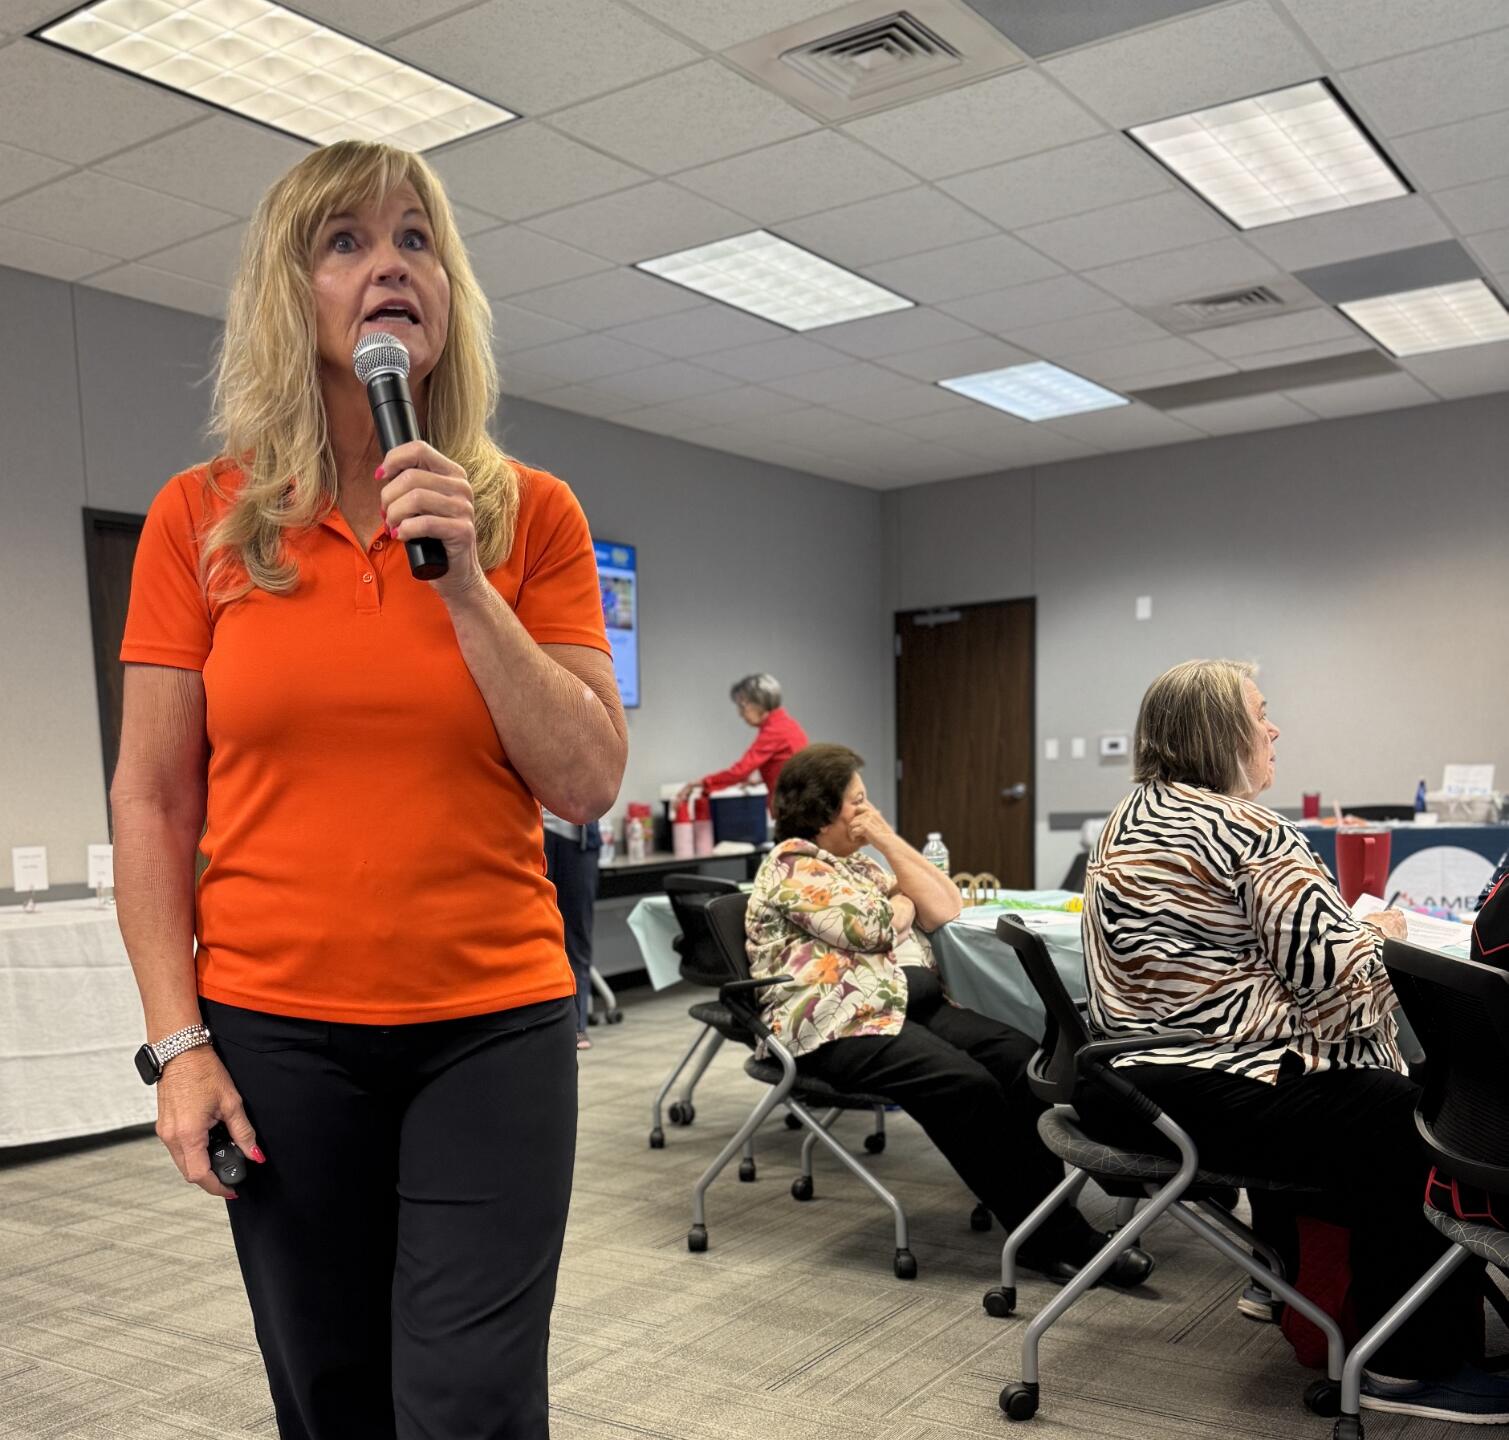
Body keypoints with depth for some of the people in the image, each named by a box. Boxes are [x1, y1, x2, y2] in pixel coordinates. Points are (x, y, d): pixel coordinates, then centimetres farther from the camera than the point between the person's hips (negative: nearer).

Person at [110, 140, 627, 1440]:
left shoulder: (532, 514, 1)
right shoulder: (200, 520, 1)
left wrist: (465, 582, -13)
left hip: (494, 1021, 0)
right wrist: (179, 1041, -3)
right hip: (275, 1030, 1)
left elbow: (589, 785, -4)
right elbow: (153, 804, 2)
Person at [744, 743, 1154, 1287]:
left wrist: (889, 840, 6)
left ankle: (1054, 1226, -21)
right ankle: (1051, 1238, -21)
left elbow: (946, 908, 14)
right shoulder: (792, 864, -4)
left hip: (915, 1004, 8)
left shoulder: (858, 860, 23)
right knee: (967, 1085, -30)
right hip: (843, 1023, -8)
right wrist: (897, 901, 7)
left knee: (1018, 1056, -18)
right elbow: (869, 930, -15)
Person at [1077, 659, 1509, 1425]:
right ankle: (1415, 1365, 9)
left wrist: (1346, 924, 17)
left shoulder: (1130, 819, 13)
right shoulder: (1246, 831, -16)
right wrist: (1376, 929, 5)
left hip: (1129, 1076, 10)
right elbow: (1332, 969, -17)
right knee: (1405, 1125, -1)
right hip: (1204, 1096, -10)